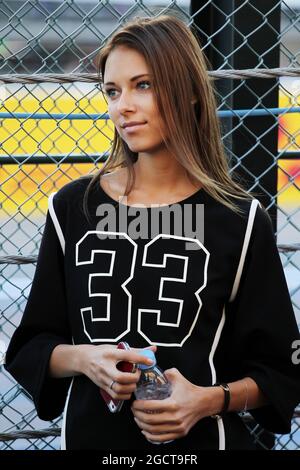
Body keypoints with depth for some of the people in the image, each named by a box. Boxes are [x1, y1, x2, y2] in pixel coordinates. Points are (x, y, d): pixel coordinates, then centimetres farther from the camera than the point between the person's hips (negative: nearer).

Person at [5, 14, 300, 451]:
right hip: (90, 434, 2)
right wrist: (83, 358, -15)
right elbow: (31, 348, 4)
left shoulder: (238, 219, -6)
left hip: (200, 440, -2)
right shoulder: (73, 207, -1)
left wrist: (210, 399, -18)